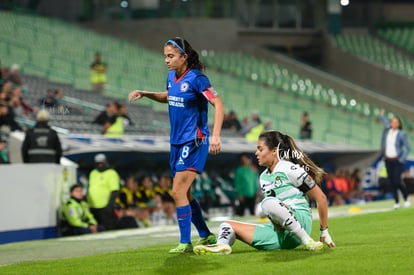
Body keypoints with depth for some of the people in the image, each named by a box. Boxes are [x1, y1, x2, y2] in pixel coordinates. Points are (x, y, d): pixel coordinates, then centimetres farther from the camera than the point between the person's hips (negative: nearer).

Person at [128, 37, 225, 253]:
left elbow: (218, 105, -20)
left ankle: (185, 243, -7)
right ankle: (206, 236, 28)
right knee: (184, 194, 14)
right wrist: (144, 94, 13)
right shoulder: (171, 77, 7)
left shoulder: (196, 78, -16)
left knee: (178, 192, -14)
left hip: (194, 142, -9)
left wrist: (215, 135, -30)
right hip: (176, 142, 9)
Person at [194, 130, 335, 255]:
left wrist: (324, 232, 1)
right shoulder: (263, 177, 17)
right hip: (278, 234, 8)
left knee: (268, 203, -35)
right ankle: (223, 244, -39)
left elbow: (321, 198, -3)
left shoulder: (291, 170, -5)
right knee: (228, 225, -2)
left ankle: (307, 241, -28)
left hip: (300, 222, -8)